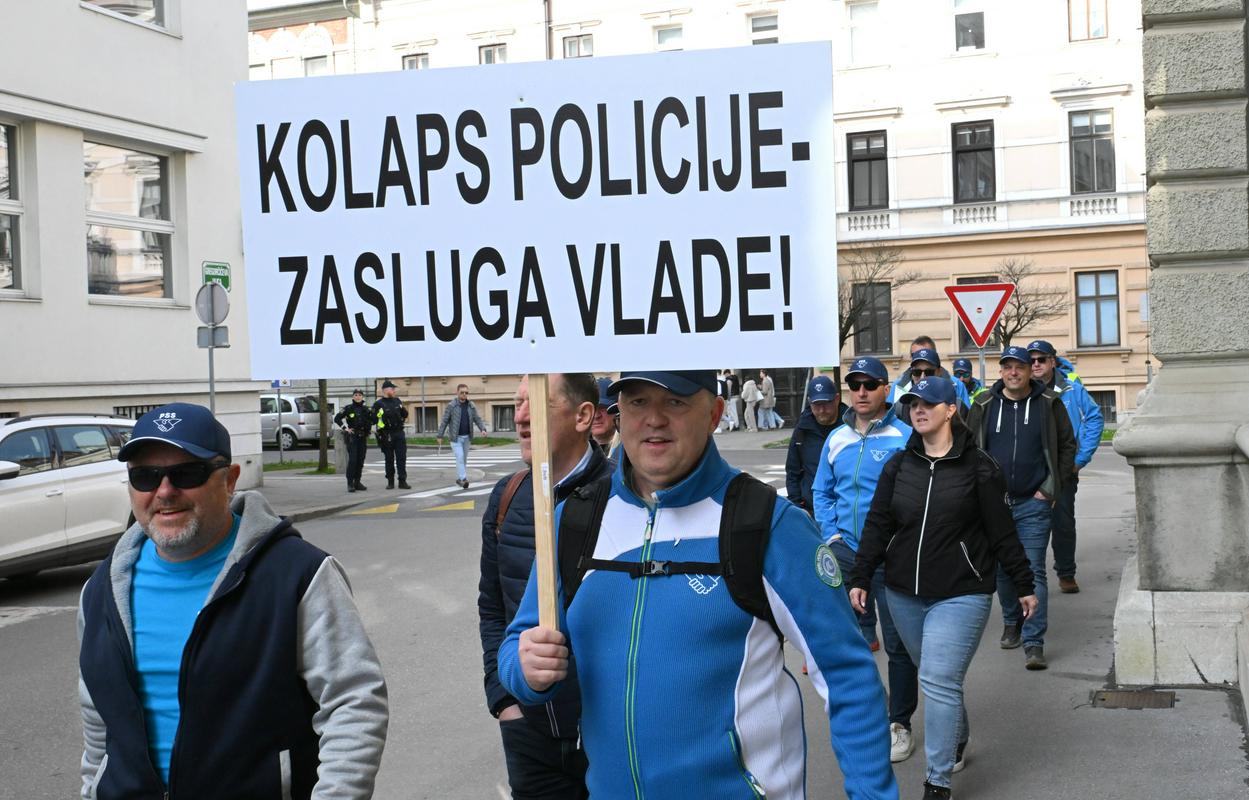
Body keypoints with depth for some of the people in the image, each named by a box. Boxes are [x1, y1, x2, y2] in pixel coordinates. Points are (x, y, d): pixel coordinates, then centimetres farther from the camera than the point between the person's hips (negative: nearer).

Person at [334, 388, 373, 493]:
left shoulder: (366, 409, 10)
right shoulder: (348, 408, -3)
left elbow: (371, 419, 24)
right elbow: (337, 419, -2)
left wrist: (369, 428, 9)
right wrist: (345, 428, -8)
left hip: (363, 437, 5)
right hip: (352, 437, -5)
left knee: (360, 460, 5)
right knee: (352, 459, -14)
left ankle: (357, 482, 13)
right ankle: (350, 483, -13)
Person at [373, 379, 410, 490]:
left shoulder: (397, 401, 12)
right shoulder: (378, 404, -5)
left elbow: (405, 414, 22)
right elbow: (373, 420, -10)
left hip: (399, 433, 4)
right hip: (386, 435, -4)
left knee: (401, 458, -1)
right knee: (389, 459, 4)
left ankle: (402, 481, 1)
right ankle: (390, 482, 12)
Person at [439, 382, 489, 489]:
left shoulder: (471, 406, 4)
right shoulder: (451, 406, -7)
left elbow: (477, 419, 4)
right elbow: (444, 421, -5)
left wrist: (483, 429, -14)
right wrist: (440, 436, -7)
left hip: (467, 437, 5)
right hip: (456, 437, -5)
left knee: (464, 458, 11)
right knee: (459, 457, -16)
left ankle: (458, 478, 24)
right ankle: (463, 478, -19)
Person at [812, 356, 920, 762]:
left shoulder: (904, 437, -9)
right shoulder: (837, 439, 7)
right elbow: (822, 491, 17)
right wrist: (832, 533, 6)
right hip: (845, 554, 5)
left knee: (898, 644, 3)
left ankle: (900, 724, 17)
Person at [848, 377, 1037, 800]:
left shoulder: (977, 467, -5)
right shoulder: (898, 465, 5)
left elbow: (1002, 532, -1)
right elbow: (877, 525, 6)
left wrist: (1023, 585, 2)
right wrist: (861, 578, 0)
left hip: (960, 595, -5)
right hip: (904, 594, 5)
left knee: (939, 682, -11)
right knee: (937, 676, 17)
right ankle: (958, 740, 43)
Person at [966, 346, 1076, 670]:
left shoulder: (1049, 403, 0)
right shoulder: (984, 405, 4)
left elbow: (1067, 446, 5)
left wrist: (1051, 489, -1)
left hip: (1034, 504, -2)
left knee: (1033, 571, -7)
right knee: (1003, 569, 13)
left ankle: (1034, 644, -7)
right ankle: (1011, 624, 34)